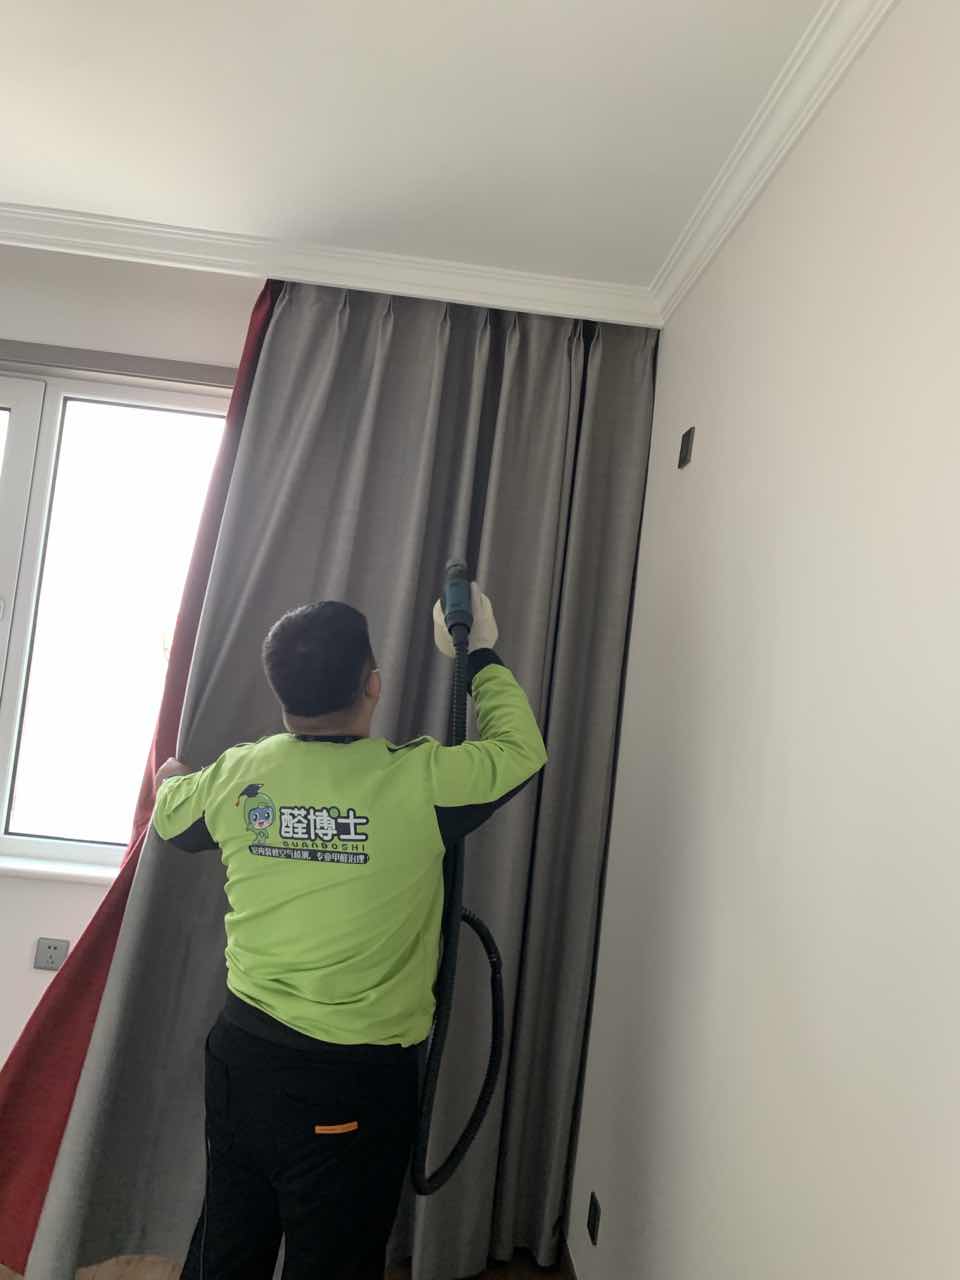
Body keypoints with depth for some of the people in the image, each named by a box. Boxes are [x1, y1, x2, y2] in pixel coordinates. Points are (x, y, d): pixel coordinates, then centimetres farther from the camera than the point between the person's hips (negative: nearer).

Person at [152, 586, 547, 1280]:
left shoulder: (236, 774, -8)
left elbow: (172, 818, 15)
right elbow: (523, 749, -3)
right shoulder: (416, 781, -21)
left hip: (244, 1056, 4)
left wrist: (173, 779, 38)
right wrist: (483, 658, 10)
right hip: (356, 1080, -4)